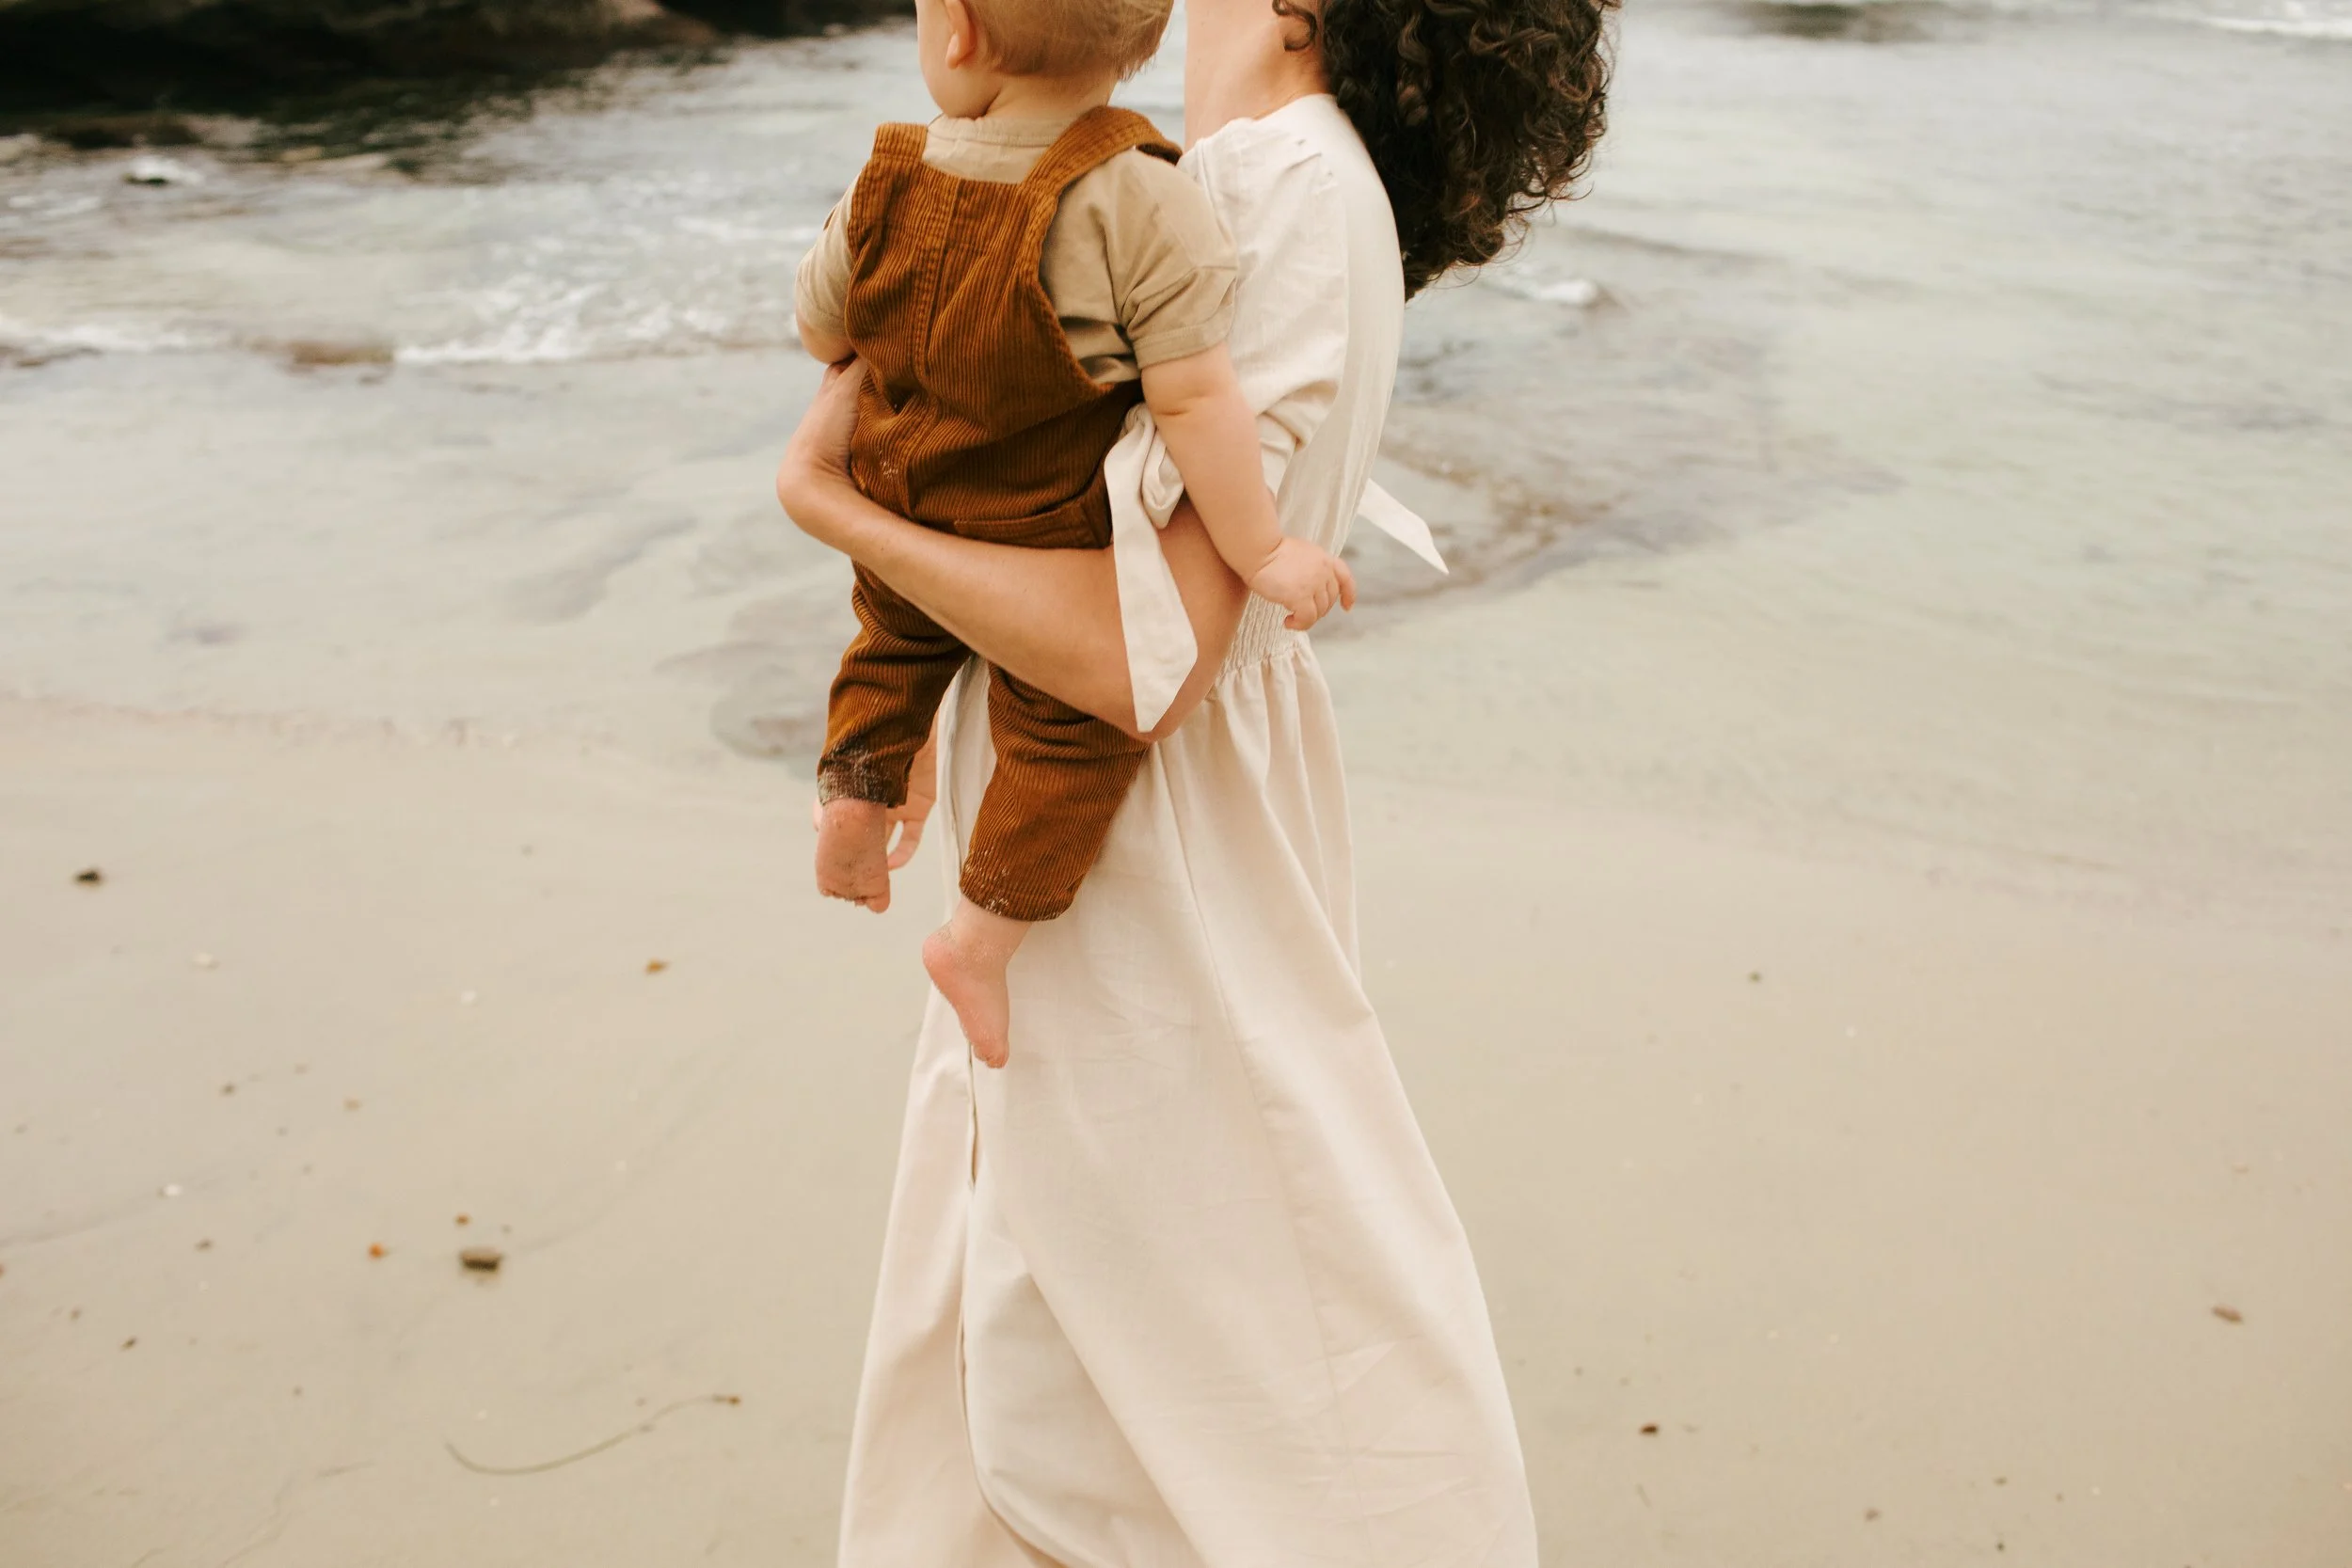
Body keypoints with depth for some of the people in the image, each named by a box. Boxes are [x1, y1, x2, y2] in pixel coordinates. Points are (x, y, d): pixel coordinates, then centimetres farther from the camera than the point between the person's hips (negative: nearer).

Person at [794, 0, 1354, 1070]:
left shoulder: (889, 182, -10)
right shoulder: (1138, 203, -26)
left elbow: (820, 330, 5)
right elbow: (1196, 399, -27)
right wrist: (1259, 550, -17)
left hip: (898, 528, 5)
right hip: (1047, 558, -5)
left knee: (896, 643, 35)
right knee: (1072, 728, 12)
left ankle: (853, 793, 26)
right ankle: (983, 935, 11)